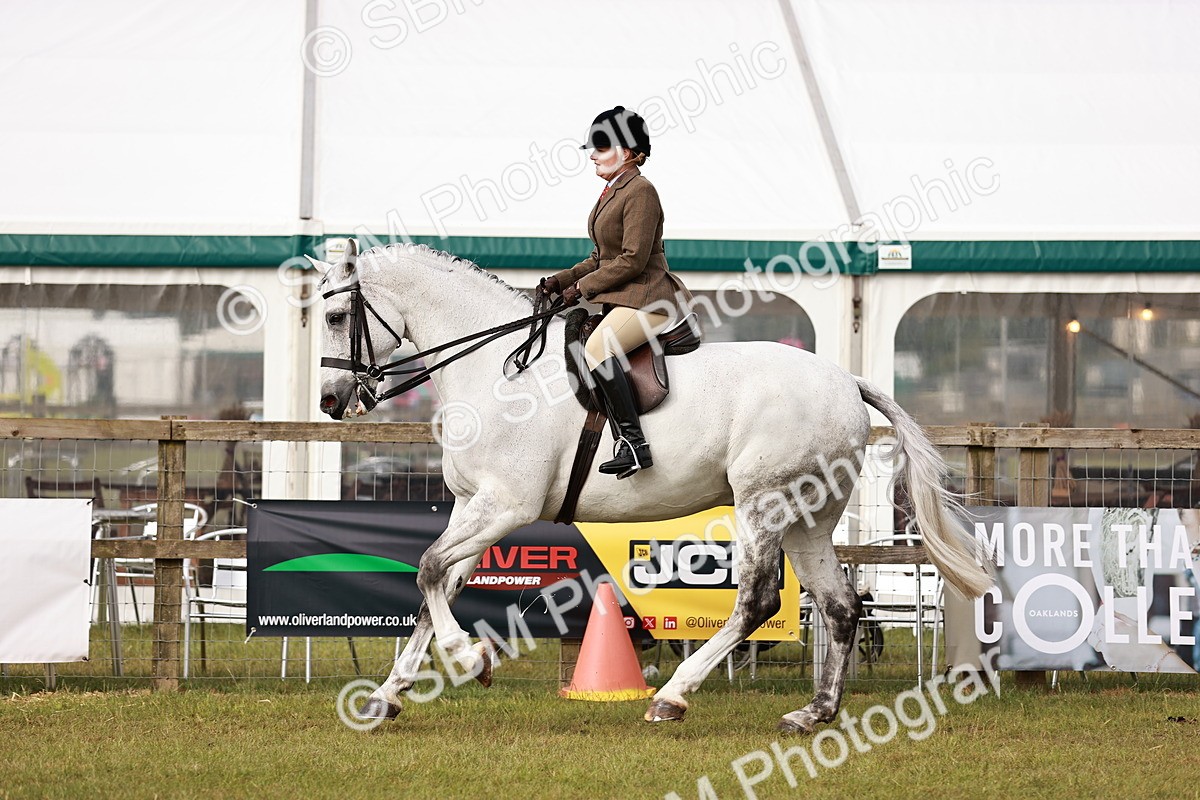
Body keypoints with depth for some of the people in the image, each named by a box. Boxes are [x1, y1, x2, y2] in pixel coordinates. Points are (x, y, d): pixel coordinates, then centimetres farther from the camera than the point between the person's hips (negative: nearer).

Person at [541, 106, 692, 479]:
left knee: (597, 348, -31)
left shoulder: (640, 192, -12)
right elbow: (602, 258, 23)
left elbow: (633, 259, -19)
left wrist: (583, 286, -13)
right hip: (620, 299, 11)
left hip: (646, 297, -11)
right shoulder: (612, 192, 17)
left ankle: (634, 443, -33)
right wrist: (562, 280, 10)